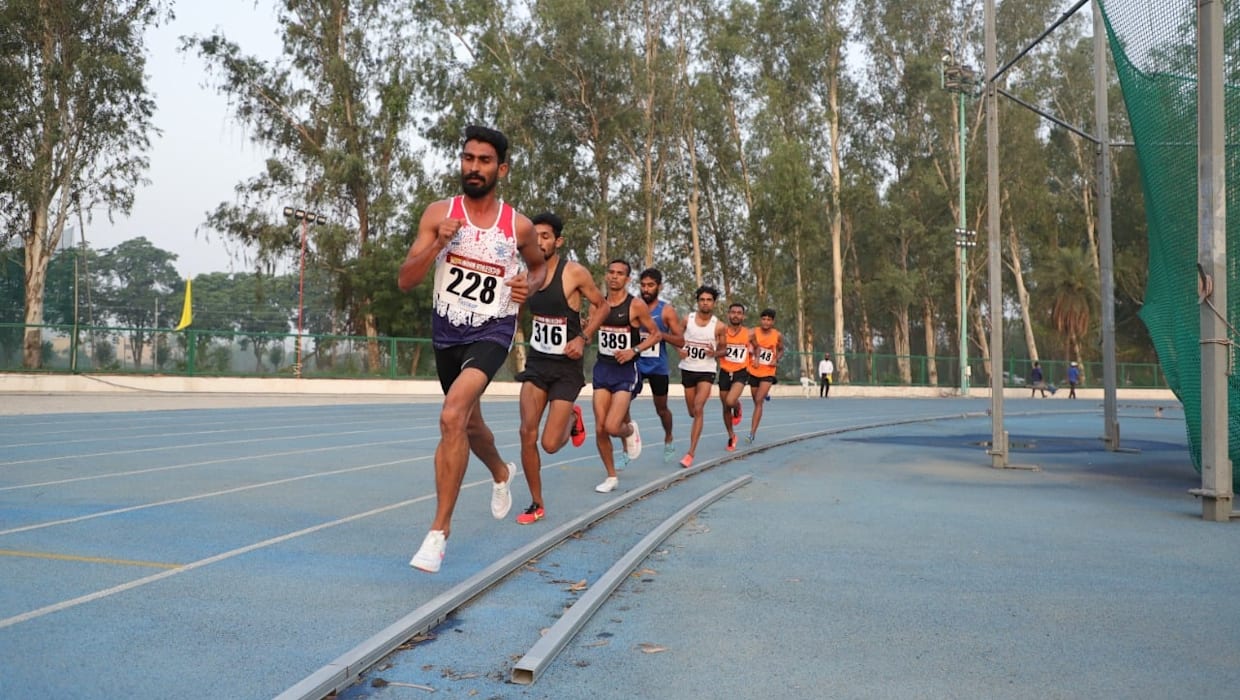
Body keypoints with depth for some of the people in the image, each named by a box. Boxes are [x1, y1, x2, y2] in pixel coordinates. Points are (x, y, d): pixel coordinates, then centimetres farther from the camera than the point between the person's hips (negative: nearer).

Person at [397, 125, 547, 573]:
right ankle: (501, 473, 57)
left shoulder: (519, 226, -6)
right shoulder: (439, 214, -5)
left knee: (452, 417, -27)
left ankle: (440, 530, -17)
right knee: (469, 423, 22)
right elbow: (404, 282, -8)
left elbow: (539, 265, 16)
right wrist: (438, 244, -24)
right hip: (447, 331, 4)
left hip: (492, 331, -4)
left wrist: (530, 284, -6)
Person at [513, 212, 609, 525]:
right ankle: (536, 504, 10)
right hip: (537, 361, 4)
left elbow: (602, 305, -1)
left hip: (566, 366, -4)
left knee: (550, 444, -7)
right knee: (527, 434, -7)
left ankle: (572, 419, 30)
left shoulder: (575, 273, -13)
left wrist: (583, 338, -12)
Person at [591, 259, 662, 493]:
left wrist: (634, 351, -14)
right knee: (600, 429, 1)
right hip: (602, 368, 5)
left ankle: (630, 430, 20)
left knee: (612, 427, -17)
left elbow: (656, 334, -2)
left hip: (625, 371, -4)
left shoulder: (636, 305, -8)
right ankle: (611, 476, 18)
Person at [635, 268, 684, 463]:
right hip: (635, 363, 1)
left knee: (661, 409, 13)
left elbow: (680, 340, -8)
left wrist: (659, 333, -23)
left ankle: (668, 441, 40)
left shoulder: (667, 311, -6)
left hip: (658, 367, -1)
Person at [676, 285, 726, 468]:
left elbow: (722, 350, 6)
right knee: (692, 412, 13)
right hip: (687, 369, 3)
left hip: (706, 371, -2)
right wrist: (680, 350, -12)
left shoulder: (718, 326, -6)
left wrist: (714, 353, -17)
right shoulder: (687, 320, -3)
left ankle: (691, 452, -14)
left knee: (698, 410, -17)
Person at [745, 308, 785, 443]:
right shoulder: (753, 333, -8)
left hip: (768, 373, -2)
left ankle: (752, 433, -14)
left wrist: (777, 360, -8)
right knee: (756, 401, 14)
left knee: (758, 401, -14)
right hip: (754, 371, 2)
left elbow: (781, 350, 10)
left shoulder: (778, 336, -4)